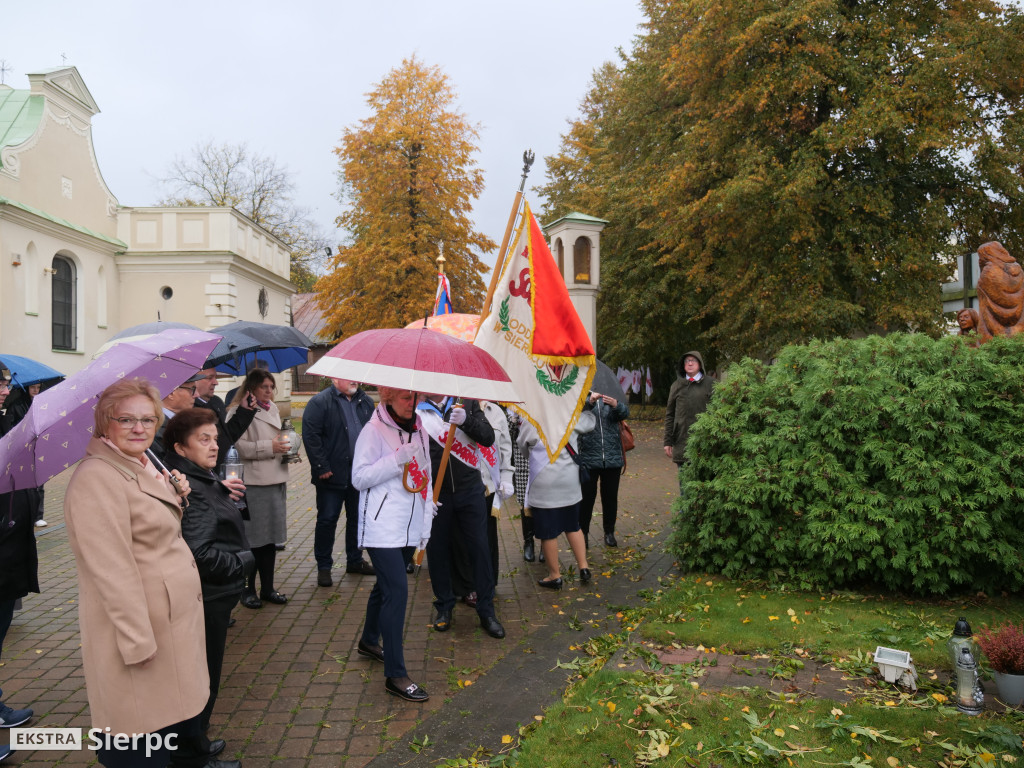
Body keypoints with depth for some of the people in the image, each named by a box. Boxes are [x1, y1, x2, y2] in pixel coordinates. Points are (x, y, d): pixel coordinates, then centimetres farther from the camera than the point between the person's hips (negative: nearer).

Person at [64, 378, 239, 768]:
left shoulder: (143, 466, 10)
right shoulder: (96, 479, -20)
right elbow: (113, 570, -24)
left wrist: (176, 497, 4)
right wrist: (137, 641, -24)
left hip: (175, 615, 9)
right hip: (140, 623, -9)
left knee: (177, 703, 22)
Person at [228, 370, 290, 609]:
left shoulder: (272, 409, 17)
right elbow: (239, 447, -16)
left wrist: (287, 448, 10)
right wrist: (270, 447, -19)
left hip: (276, 480, 8)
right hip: (253, 483, -7)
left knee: (271, 537, 13)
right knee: (253, 538, 0)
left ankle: (267, 587, 23)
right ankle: (247, 590, 15)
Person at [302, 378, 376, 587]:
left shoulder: (366, 402, 11)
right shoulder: (320, 402, -8)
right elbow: (310, 436, -13)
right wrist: (321, 467, -16)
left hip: (361, 473, 6)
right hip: (332, 474, -5)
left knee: (358, 518, 15)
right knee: (327, 520, 2)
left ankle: (355, 560, 30)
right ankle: (323, 567, 14)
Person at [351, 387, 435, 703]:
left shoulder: (418, 430, 10)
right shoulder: (374, 430, -10)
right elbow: (359, 477, -13)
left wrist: (426, 521, 12)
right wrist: (397, 460, -23)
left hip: (407, 527, 7)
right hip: (381, 527, -7)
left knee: (386, 583, 21)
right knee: (397, 590, -13)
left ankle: (369, 641, 44)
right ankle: (395, 675, -6)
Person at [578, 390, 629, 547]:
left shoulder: (614, 394, 6)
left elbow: (625, 413, -9)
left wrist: (616, 405, -30)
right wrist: (589, 401, -35)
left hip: (612, 457, 2)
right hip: (588, 457, -2)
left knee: (610, 496, 12)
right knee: (587, 496, 4)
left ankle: (609, 532, 26)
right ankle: (583, 532, 19)